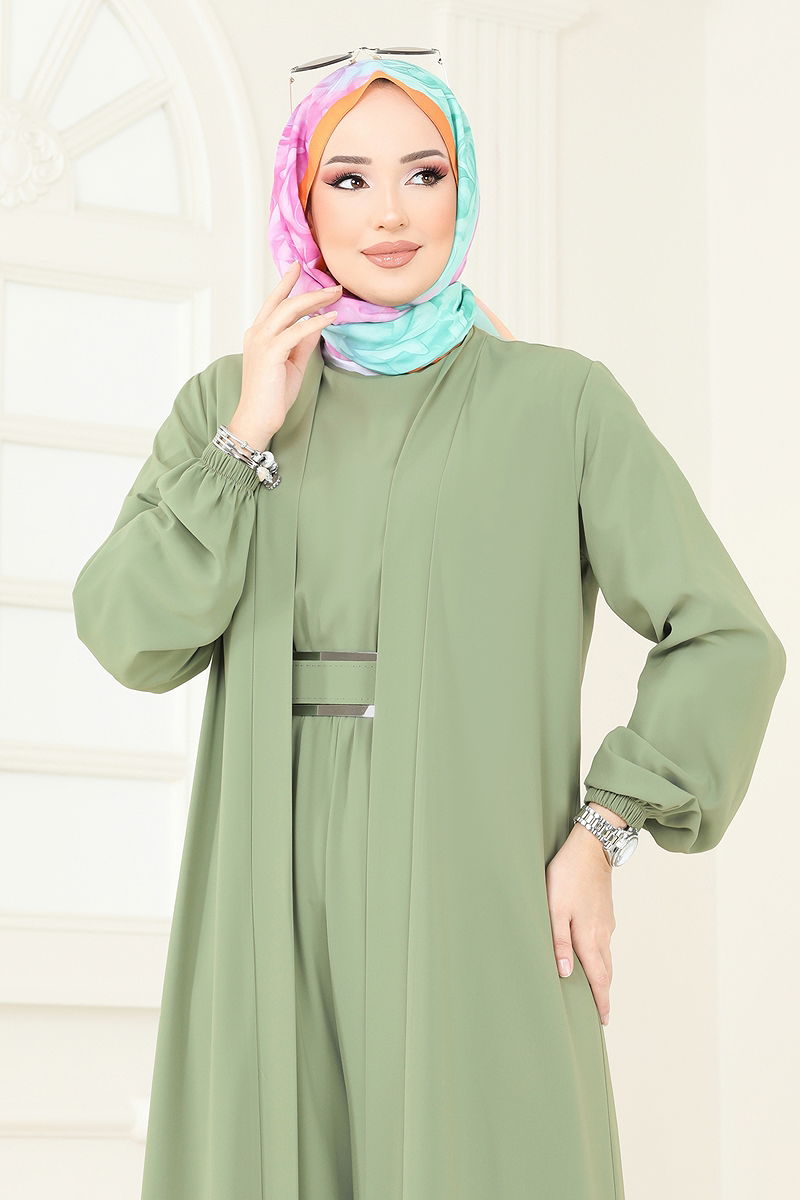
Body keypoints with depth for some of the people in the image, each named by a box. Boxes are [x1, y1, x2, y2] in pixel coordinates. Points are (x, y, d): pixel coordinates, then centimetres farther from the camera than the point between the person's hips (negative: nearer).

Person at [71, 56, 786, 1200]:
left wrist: (603, 836, -7)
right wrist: (248, 436, -7)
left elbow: (725, 638, 2)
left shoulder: (561, 400, 3)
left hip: (477, 901, -2)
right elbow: (130, 636, 1)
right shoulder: (227, 401, 12)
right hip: (276, 906, 3)